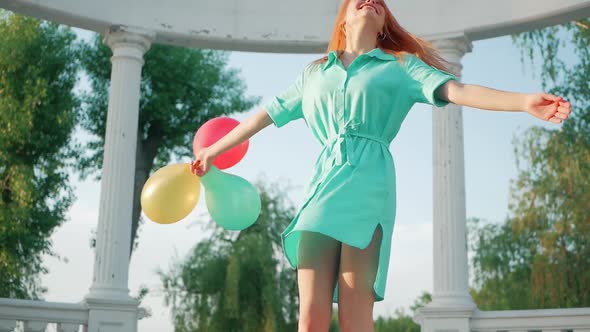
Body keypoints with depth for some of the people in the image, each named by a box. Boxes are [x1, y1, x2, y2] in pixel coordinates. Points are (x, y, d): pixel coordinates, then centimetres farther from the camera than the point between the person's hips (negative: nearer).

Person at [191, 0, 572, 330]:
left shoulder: (401, 66, 15)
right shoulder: (314, 73, 24)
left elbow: (456, 90, 0)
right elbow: (266, 114, 30)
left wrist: (524, 101, -15)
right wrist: (214, 150, 34)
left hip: (368, 184, -3)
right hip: (324, 183, 3)